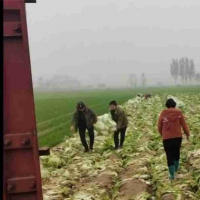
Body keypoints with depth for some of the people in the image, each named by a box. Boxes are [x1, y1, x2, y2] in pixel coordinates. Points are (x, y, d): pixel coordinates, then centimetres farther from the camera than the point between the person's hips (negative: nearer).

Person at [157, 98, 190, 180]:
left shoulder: (163, 113, -3)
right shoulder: (179, 112, -3)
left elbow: (159, 126, 5)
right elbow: (184, 124, 2)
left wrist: (162, 134, 23)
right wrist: (187, 133, 17)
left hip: (166, 138, -1)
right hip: (177, 137, 2)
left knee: (169, 155, 3)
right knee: (176, 152, 24)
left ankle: (172, 174, 2)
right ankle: (176, 168, 42)